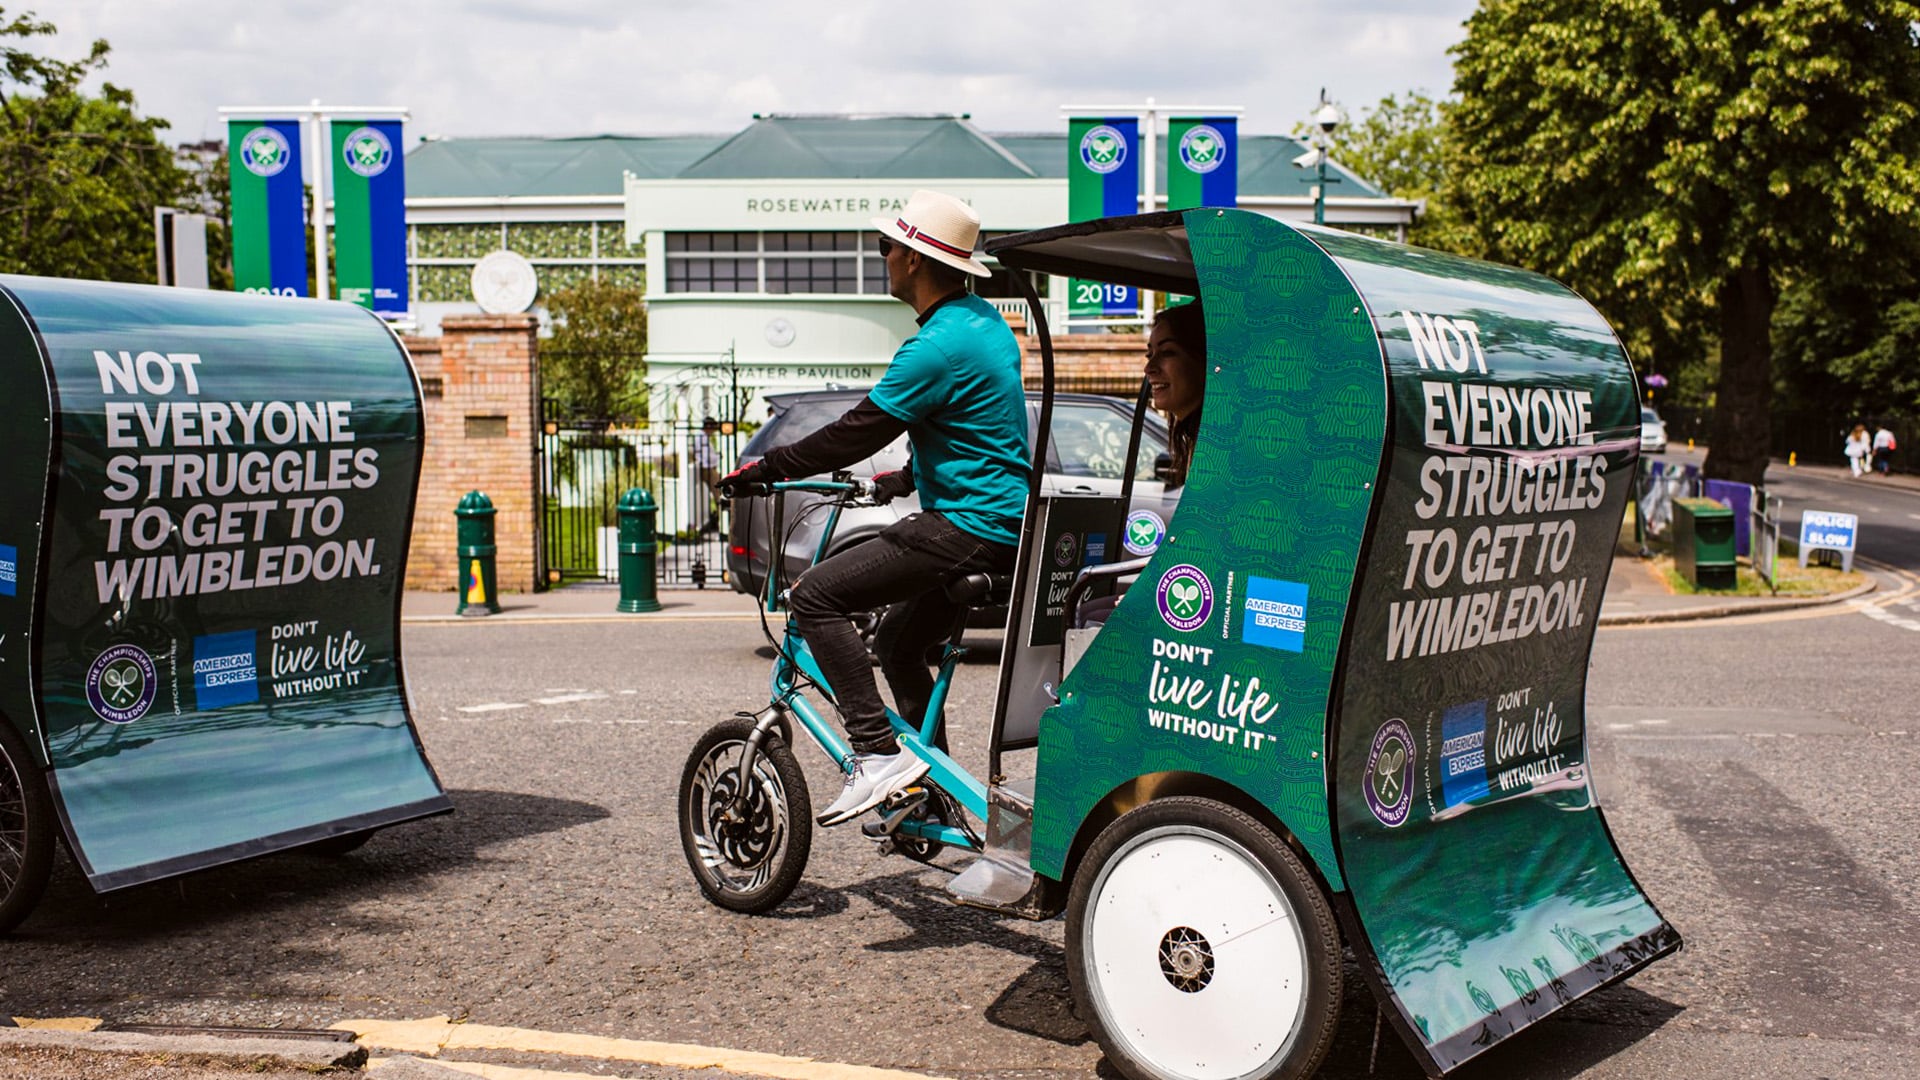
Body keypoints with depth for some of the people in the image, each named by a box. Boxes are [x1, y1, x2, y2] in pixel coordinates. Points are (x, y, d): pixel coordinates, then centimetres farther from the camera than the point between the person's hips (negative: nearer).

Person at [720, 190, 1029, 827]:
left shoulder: (939, 345, -19)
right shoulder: (984, 321, 13)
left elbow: (857, 433, -17)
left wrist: (764, 470, -7)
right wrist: (903, 479, 35)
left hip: (968, 527, -11)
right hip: (1004, 520, 11)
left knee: (815, 597, -12)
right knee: (896, 640, 24)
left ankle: (877, 753, -15)